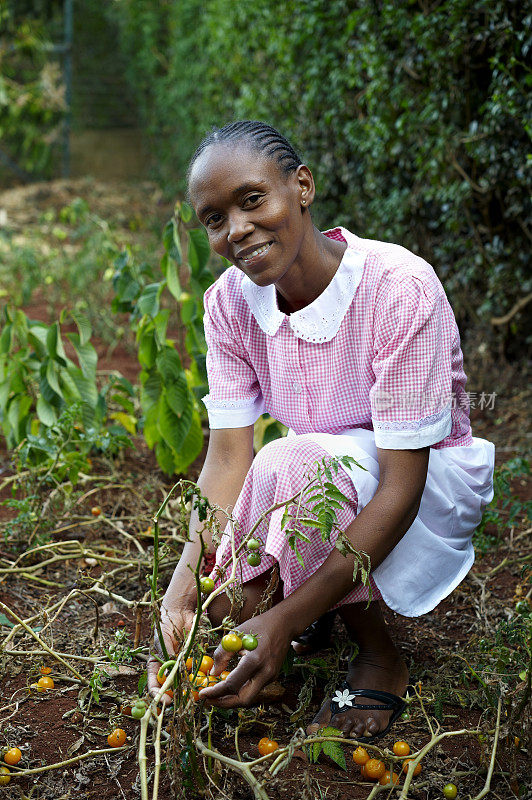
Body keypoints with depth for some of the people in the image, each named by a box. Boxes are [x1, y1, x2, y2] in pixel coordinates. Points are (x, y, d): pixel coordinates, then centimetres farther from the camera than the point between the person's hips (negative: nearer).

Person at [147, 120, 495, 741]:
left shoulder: (400, 287, -29)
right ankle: (314, 593, 17)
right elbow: (228, 455, -14)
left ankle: (377, 654, -11)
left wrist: (287, 619, -36)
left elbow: (402, 484, -30)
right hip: (324, 482, 5)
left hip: (433, 481, -5)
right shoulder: (229, 301, -11)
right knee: (211, 612, -17)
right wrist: (191, 569, -33)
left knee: (293, 463, -35)